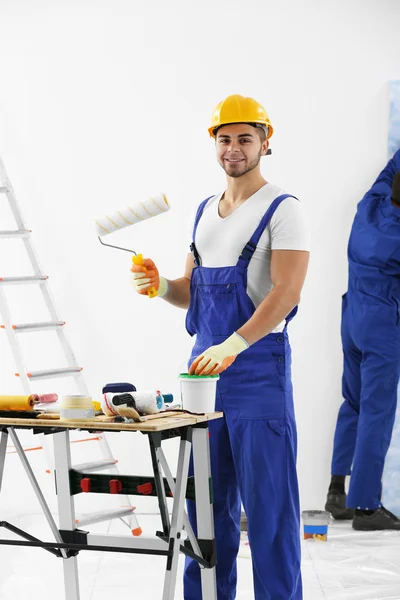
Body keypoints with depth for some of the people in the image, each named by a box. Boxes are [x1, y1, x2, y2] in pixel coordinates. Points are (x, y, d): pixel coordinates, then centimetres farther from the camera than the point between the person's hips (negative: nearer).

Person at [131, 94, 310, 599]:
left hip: (259, 369, -7)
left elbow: (286, 292, -18)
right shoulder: (204, 211, 16)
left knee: (268, 501, -3)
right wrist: (161, 285, -2)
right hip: (204, 368, 7)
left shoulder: (283, 210, -7)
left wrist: (232, 346, -28)